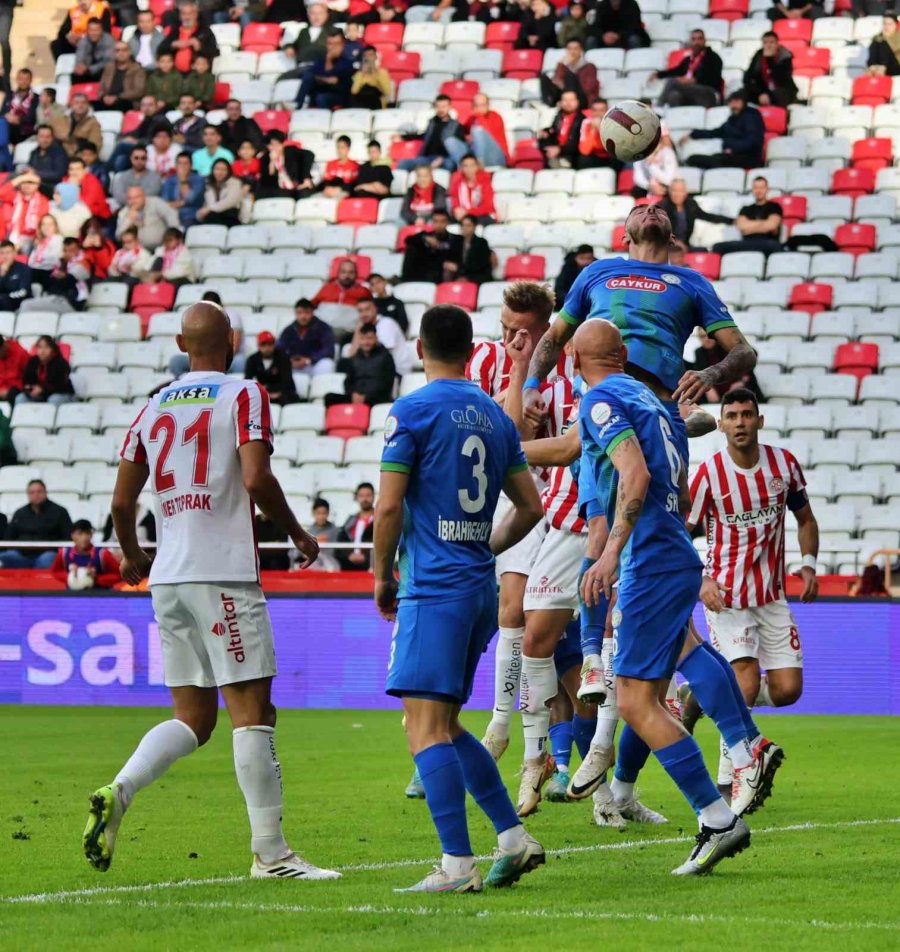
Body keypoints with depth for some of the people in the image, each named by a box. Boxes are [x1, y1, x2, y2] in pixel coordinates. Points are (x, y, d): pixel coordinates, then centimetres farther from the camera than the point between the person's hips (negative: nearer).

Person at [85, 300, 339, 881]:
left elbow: (122, 500, 14)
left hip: (168, 576, 6)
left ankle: (118, 793, -10)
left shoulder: (154, 408, 13)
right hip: (224, 575, -6)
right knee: (253, 709, -4)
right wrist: (298, 534, -1)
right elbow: (256, 479, -16)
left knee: (193, 718, 12)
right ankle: (270, 851, -5)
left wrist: (132, 556, 32)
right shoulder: (243, 396, -3)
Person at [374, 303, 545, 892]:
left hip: (434, 587, -8)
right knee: (444, 724, 17)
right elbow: (530, 507, 16)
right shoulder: (495, 416, 14)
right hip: (481, 588, 8)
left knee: (426, 726, -10)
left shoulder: (412, 412, -7)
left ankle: (458, 864, -17)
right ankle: (514, 837, 11)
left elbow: (389, 505, -11)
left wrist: (383, 576, 2)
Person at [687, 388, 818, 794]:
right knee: (748, 683, -18)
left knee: (787, 690, -2)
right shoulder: (709, 474, -11)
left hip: (772, 596, 4)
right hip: (726, 595, -4)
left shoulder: (784, 463, 0)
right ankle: (729, 778, -4)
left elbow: (805, 519, 15)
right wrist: (701, 581, -20)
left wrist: (808, 564, -1)